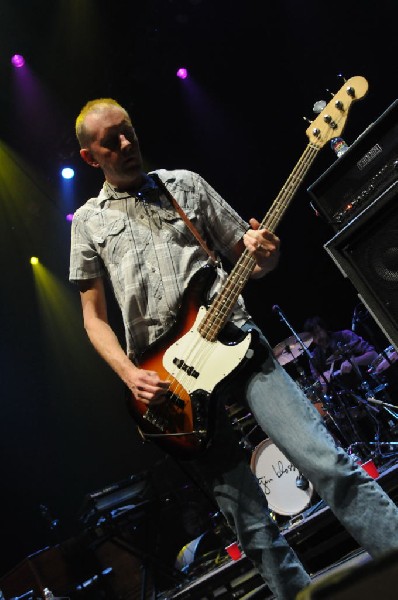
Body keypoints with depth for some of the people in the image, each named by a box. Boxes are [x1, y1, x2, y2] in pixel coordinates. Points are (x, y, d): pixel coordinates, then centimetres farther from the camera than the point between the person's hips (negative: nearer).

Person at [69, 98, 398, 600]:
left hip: (234, 342, 1)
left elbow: (245, 256, 16)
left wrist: (263, 257, -9)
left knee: (329, 464, -12)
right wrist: (130, 374, -5)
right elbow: (94, 316, 12)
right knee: (251, 524, 2)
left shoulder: (185, 183, 15)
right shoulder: (88, 221, 13)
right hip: (165, 377, 0)